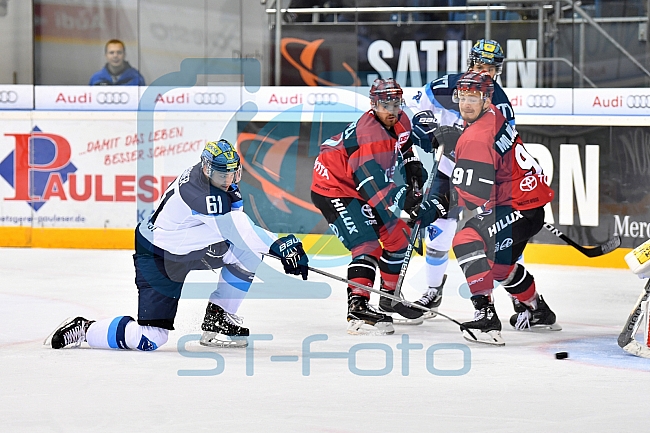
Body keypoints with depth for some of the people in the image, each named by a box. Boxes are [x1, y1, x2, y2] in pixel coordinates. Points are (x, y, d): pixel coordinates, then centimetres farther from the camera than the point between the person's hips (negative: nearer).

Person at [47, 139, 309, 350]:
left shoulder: (217, 178, -4)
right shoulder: (201, 194, -32)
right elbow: (239, 231, -35)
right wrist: (281, 246, -36)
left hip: (188, 247, 10)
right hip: (156, 257, -10)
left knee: (247, 252, -8)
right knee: (150, 340, -15)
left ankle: (218, 317, 5)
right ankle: (85, 330, 6)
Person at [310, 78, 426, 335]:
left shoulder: (400, 122, -3)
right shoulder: (369, 135, -31)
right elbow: (374, 185, -39)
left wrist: (412, 164, 9)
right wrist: (405, 200, -47)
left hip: (360, 190, 10)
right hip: (334, 190, -10)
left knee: (398, 235, 15)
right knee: (368, 247, -23)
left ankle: (390, 297, 31)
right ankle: (357, 309, -30)